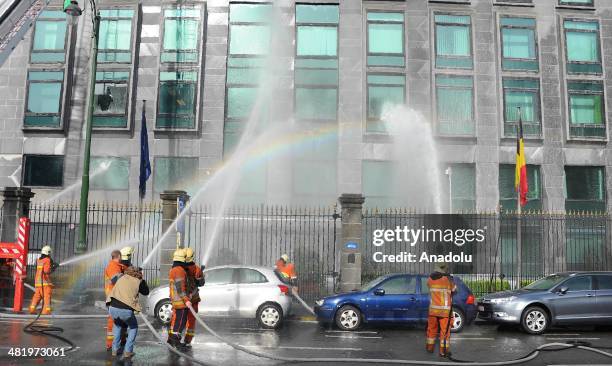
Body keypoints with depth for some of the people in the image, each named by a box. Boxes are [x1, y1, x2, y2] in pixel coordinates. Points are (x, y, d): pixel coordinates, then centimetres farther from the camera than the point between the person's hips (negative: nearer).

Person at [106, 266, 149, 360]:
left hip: (112, 308, 3)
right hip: (126, 310, -3)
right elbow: (146, 292, 24)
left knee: (117, 325, 35)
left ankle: (115, 350, 31)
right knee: (133, 327, 25)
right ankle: (127, 352, 15)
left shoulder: (122, 277, 18)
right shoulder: (138, 281, 9)